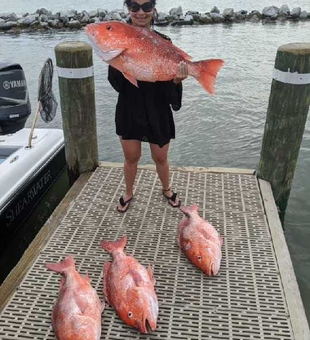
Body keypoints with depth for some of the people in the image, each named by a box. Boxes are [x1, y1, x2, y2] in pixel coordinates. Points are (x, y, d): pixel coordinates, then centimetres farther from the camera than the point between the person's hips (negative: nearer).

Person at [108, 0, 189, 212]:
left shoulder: (163, 42, -4)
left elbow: (168, 82, -7)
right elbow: (115, 83, -12)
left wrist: (177, 79, -29)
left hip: (157, 111, 0)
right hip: (130, 109, 0)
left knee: (160, 157, 14)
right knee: (131, 157, 14)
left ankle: (167, 189, 42)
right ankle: (128, 193, 39)